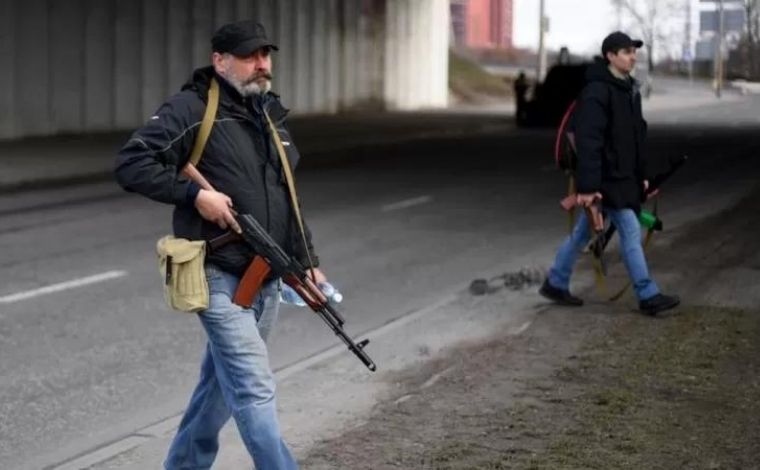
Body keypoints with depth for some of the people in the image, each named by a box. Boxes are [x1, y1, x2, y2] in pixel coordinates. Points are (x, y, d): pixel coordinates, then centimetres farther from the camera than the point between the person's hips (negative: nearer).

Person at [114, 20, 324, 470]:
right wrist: (195, 193, -20)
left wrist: (307, 262, 16)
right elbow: (131, 164, -14)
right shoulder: (191, 110, -9)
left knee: (222, 384, 16)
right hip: (221, 277, -8)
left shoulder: (271, 116, 16)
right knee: (255, 390, -11)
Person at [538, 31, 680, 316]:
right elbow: (588, 141, -23)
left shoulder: (630, 89, 13)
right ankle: (648, 297, 0)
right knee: (631, 231, -6)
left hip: (624, 177, 9)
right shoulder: (597, 92, -18)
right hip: (605, 179, -9)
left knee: (583, 231, 15)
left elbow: (637, 135, 21)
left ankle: (555, 284, 24)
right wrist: (587, 186, -26)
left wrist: (641, 175, 19)